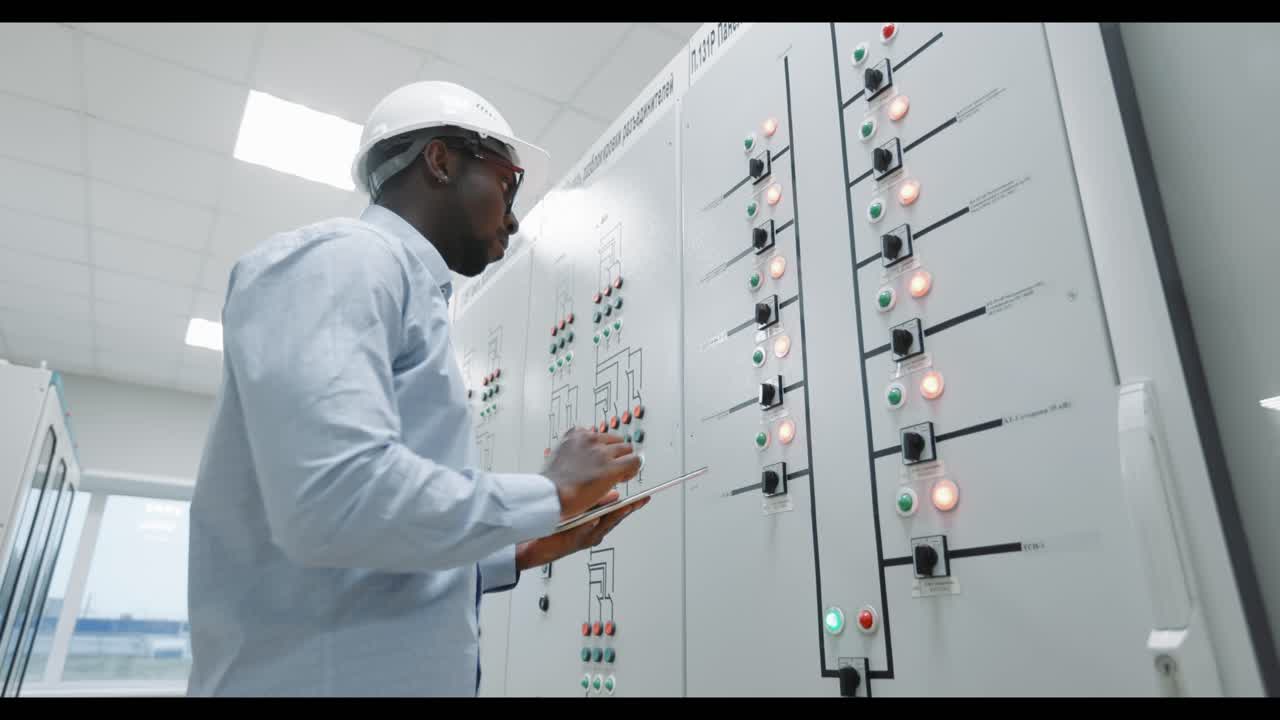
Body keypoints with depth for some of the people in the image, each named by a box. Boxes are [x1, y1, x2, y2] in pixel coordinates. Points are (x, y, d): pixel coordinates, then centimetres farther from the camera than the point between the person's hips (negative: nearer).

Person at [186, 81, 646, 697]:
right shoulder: (343, 258, -12)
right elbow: (335, 500, -29)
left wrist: (525, 552, 13)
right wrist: (552, 494, -16)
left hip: (399, 672, 10)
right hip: (326, 673, -10)